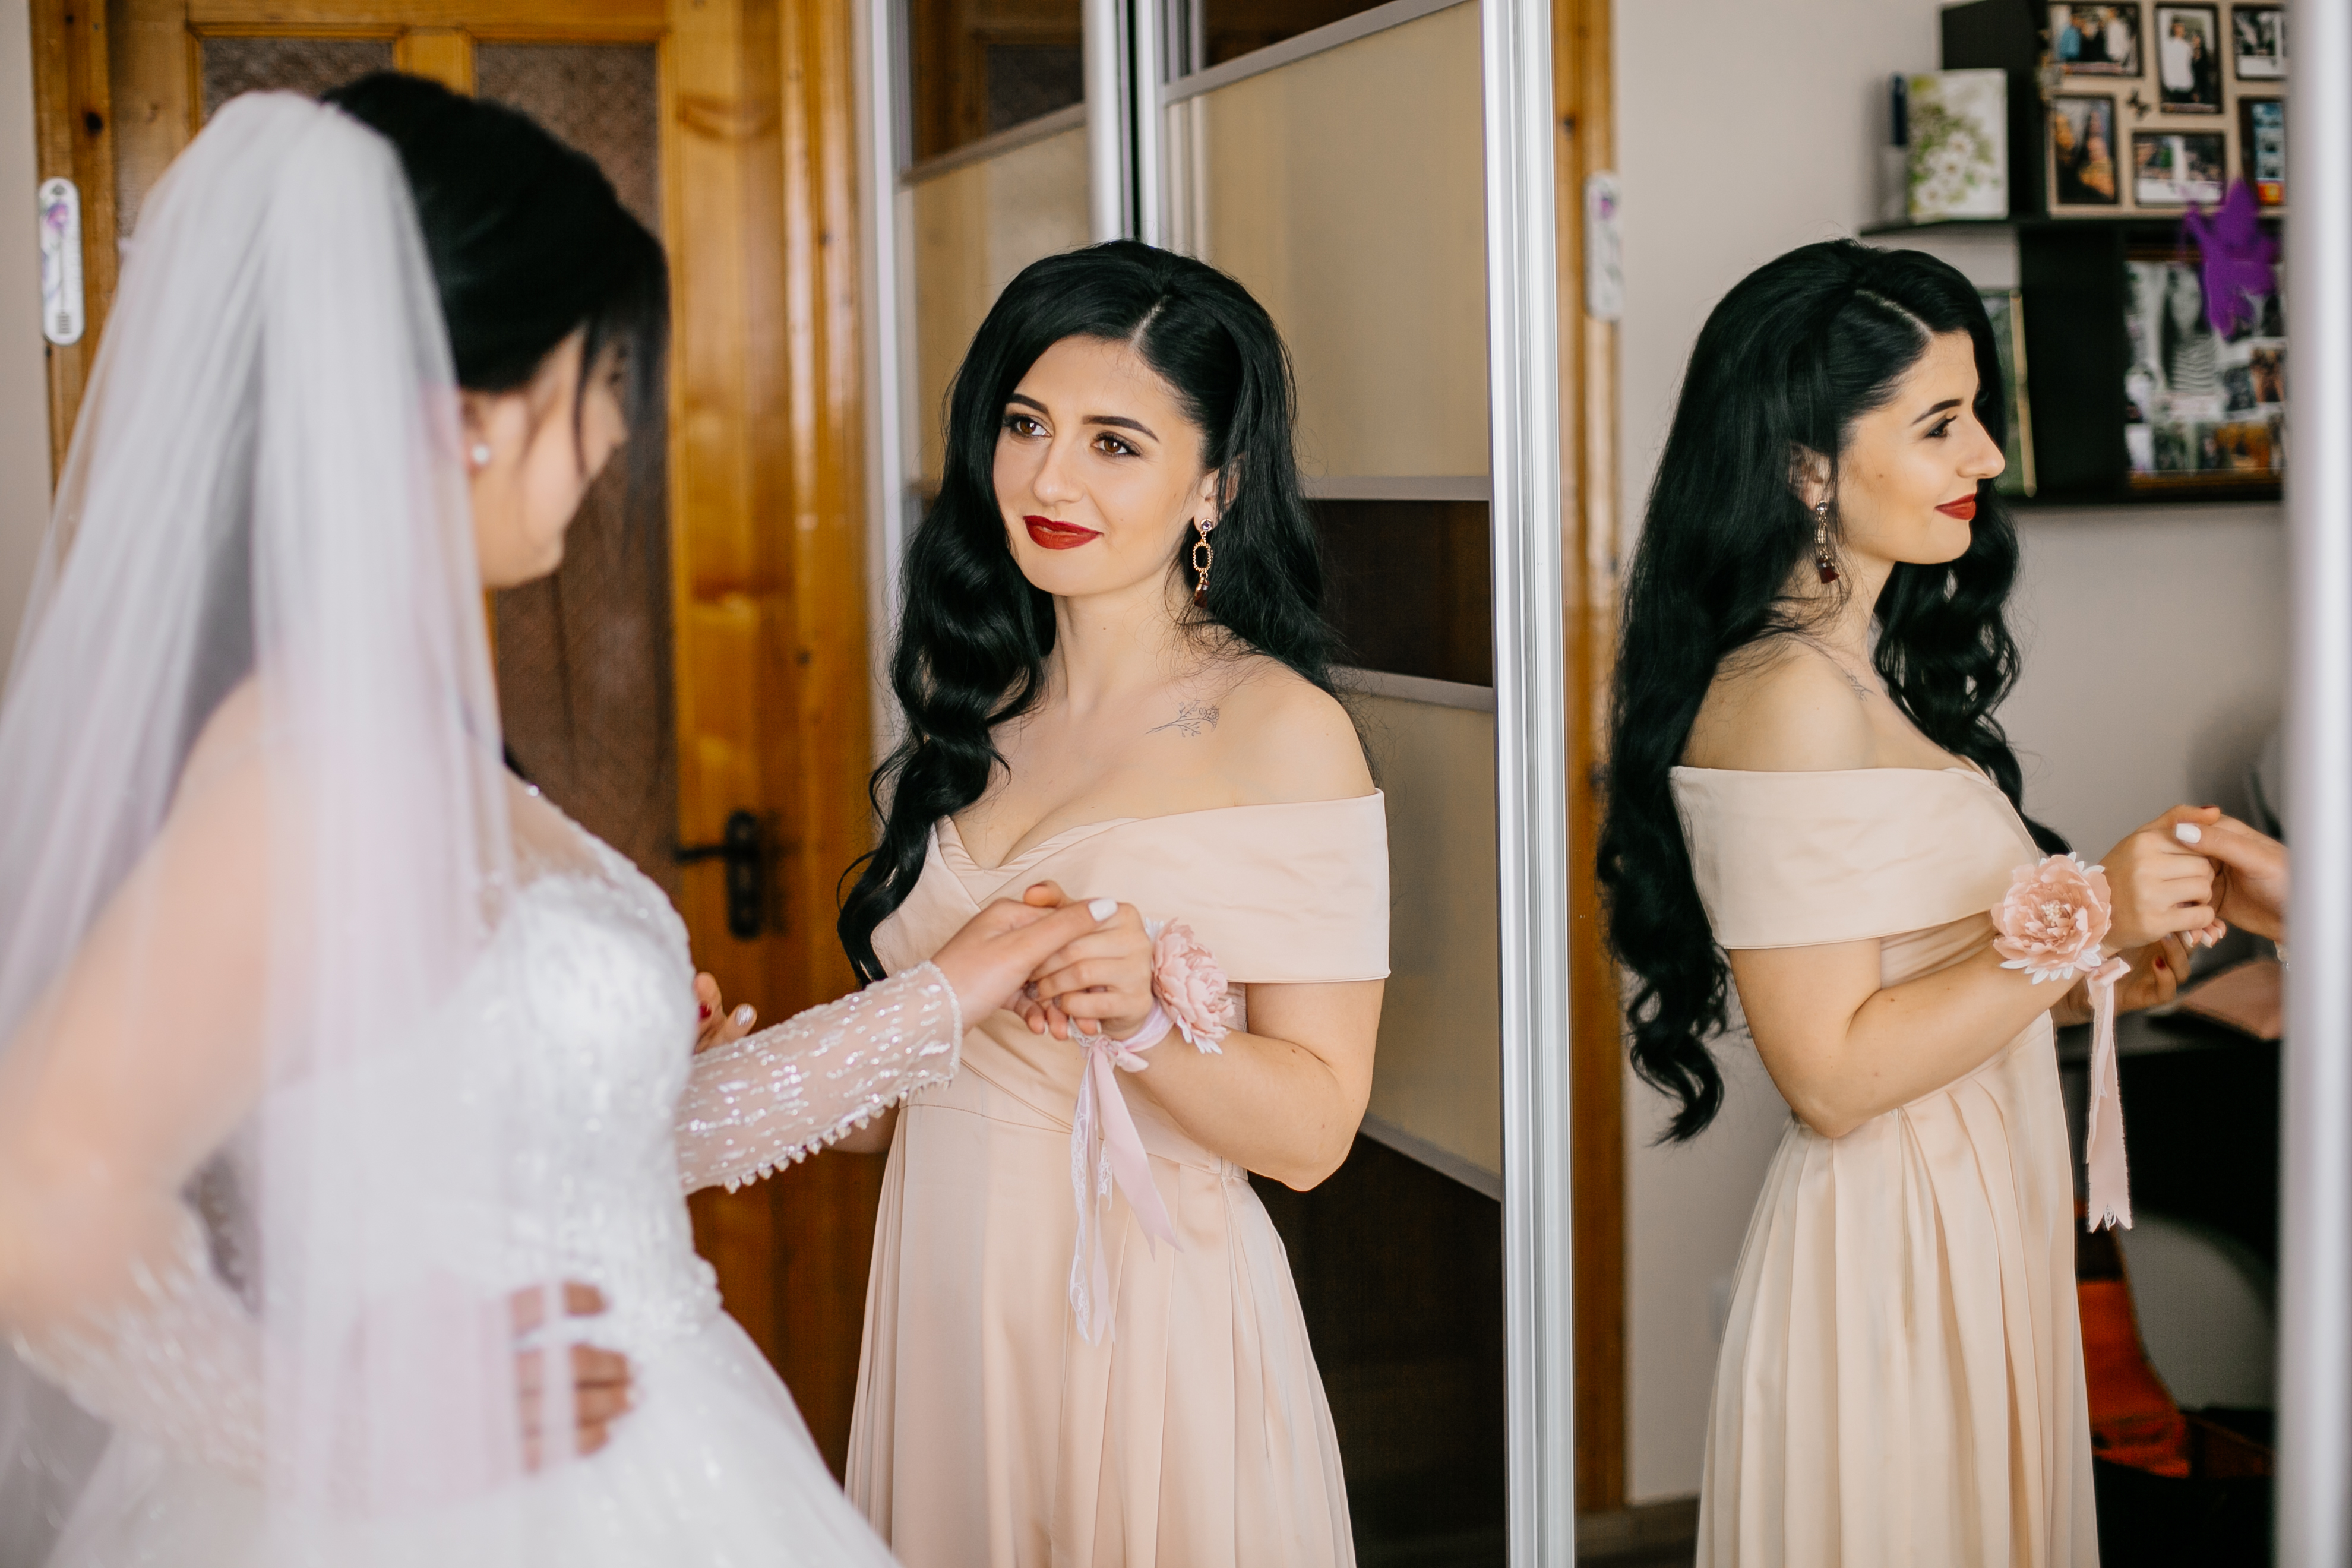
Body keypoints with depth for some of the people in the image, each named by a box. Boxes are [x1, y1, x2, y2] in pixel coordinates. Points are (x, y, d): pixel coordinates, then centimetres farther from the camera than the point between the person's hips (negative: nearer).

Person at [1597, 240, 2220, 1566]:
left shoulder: (1866, 675, 10)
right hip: (1895, 1250, -9)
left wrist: (2109, 970, 4)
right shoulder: (1788, 697, -20)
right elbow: (1833, 1073, -22)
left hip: (1978, 1232, 9)